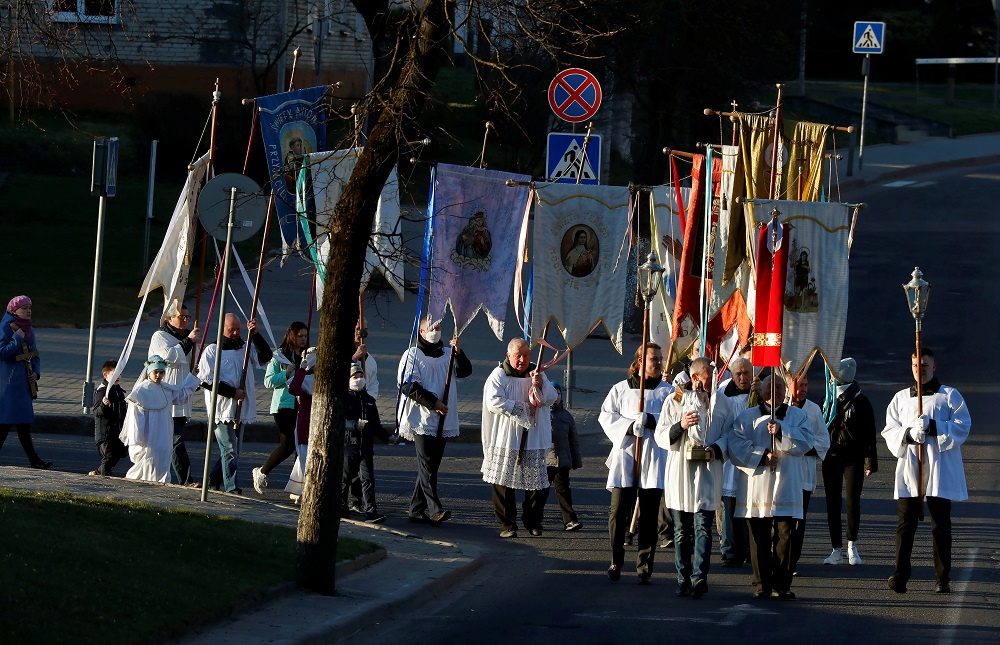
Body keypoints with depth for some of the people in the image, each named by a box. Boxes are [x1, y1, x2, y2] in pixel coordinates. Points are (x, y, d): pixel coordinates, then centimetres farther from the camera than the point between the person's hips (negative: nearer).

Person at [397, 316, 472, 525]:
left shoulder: (447, 355, 18)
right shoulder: (412, 355, 2)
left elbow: (465, 371, 4)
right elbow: (407, 386, -7)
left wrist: (459, 352, -14)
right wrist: (433, 402, -13)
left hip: (443, 421, 6)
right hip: (421, 420, -6)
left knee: (431, 465, 7)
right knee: (427, 465, -14)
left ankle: (417, 509, 13)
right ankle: (434, 509, -23)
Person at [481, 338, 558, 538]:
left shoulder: (536, 372, 12)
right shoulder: (498, 375, -2)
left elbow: (552, 398, 7)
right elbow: (494, 402, -15)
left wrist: (540, 385, -14)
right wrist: (523, 408, -12)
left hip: (534, 438, 3)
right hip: (505, 440, -3)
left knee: (539, 483, 1)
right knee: (504, 484, -3)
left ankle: (533, 522, 16)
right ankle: (507, 525, 5)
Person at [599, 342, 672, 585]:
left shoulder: (668, 391, 9)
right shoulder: (621, 389, 11)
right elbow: (606, 416, 4)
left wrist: (649, 420, -17)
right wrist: (629, 426, -11)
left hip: (654, 460, 0)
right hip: (625, 455, 0)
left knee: (649, 516, 1)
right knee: (618, 512, -4)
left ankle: (644, 567, 7)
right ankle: (616, 563, 6)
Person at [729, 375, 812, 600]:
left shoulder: (796, 416, 13)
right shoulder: (747, 417, 12)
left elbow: (805, 442, -2)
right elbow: (736, 446, -1)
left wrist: (781, 432, -15)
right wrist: (761, 457, -12)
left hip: (786, 487, 0)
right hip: (755, 487, 0)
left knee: (784, 536, -5)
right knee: (759, 538, -1)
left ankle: (782, 585, 0)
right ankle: (762, 584, 6)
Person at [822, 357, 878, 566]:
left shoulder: (861, 402, -1)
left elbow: (869, 433, -1)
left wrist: (870, 461, -5)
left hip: (853, 457, -3)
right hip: (831, 457, 4)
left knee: (853, 500, -7)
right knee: (832, 503, 3)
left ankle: (852, 545, 11)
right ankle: (837, 550, 8)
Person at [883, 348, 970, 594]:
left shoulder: (949, 395, 6)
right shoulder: (901, 398, 16)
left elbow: (962, 426, -4)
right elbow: (889, 431, 9)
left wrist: (933, 427, -16)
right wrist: (909, 433, -12)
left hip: (940, 470, -2)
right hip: (909, 467, 2)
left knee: (941, 525, 0)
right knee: (906, 523, -7)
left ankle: (943, 578, 4)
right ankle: (900, 575, -10)